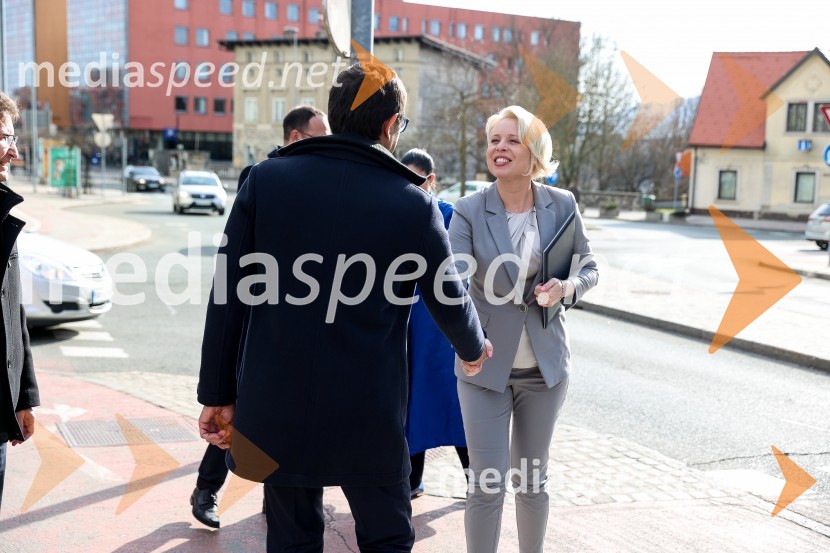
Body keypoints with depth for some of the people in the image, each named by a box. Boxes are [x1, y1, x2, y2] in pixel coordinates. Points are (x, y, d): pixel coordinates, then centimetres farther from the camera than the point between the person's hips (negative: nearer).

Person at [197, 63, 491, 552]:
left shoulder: (267, 179, -3)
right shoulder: (414, 204, -5)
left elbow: (231, 296, -3)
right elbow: (448, 299, 7)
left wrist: (219, 394, 4)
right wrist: (474, 348, 28)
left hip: (276, 404, 2)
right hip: (368, 412, -2)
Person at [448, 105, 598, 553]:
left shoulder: (562, 205, -2)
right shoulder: (469, 211, -9)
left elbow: (588, 267, 9)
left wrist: (568, 287, -13)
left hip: (545, 365, 2)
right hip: (486, 365, -2)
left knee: (532, 480, 17)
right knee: (487, 485, 0)